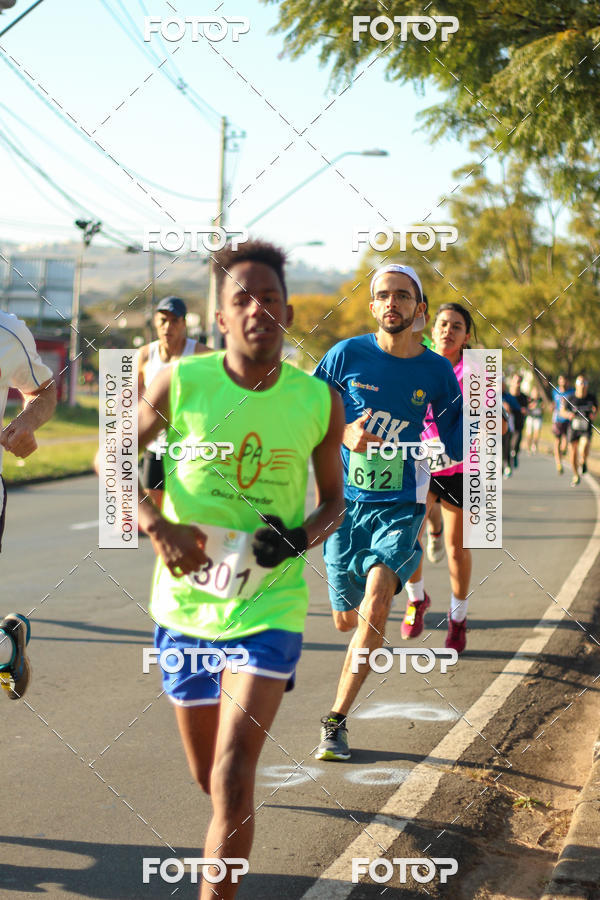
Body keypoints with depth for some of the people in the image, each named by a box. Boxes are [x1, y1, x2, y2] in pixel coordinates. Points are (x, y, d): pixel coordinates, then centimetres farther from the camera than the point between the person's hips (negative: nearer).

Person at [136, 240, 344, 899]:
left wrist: (302, 537, -13)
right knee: (208, 777, 16)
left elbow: (333, 501, 9)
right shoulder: (182, 381, -9)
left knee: (232, 782, -15)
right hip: (186, 600, 1)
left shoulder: (319, 401, -6)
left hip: (269, 605, -1)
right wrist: (158, 526, -11)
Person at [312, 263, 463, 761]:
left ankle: (336, 722, -11)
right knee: (346, 618, 11)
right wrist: (345, 435, -13)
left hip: (401, 504, -1)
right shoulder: (347, 355, -4)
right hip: (346, 501, 1)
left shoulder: (436, 371, -1)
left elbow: (456, 447, 5)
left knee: (375, 608, -22)